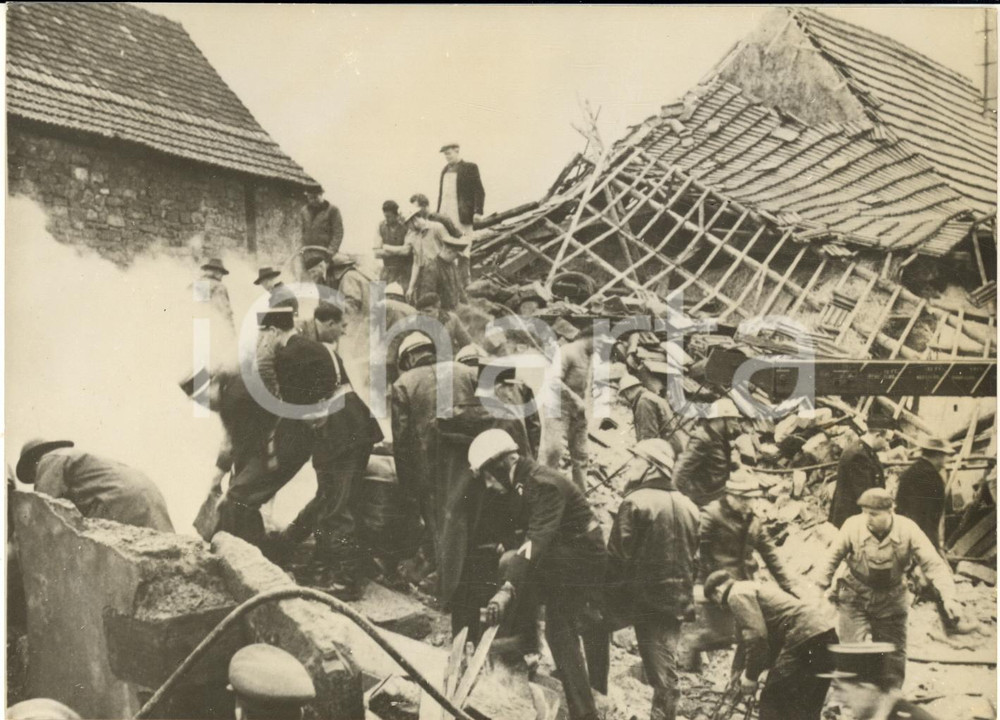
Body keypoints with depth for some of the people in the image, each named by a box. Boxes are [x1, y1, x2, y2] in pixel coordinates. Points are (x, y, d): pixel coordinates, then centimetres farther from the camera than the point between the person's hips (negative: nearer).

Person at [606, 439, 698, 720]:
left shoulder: (636, 502, -13)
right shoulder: (689, 507, 6)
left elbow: (618, 555, -14)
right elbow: (695, 558, 12)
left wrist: (613, 596, -4)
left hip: (644, 599, -5)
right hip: (676, 600, 5)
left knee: (659, 669, 4)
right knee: (667, 665, 13)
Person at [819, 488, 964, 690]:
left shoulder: (908, 530, -20)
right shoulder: (852, 526, -20)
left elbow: (933, 564, -18)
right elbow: (834, 557, -4)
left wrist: (948, 597, -29)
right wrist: (824, 585, 5)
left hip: (891, 599, 1)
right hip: (855, 597, -1)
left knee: (894, 655, 8)